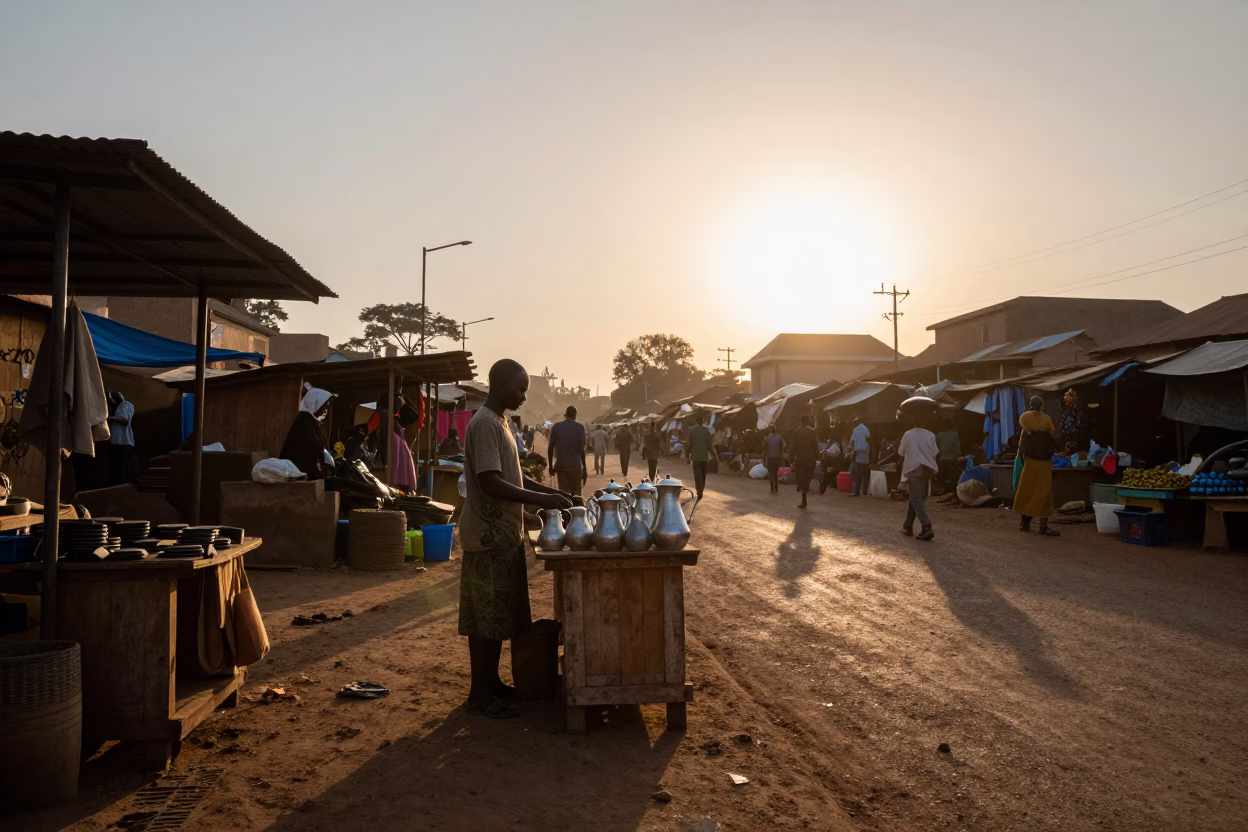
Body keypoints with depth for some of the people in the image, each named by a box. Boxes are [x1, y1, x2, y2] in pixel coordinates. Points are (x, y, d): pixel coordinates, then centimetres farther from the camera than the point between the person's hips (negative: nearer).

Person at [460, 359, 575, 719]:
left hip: (503, 533, 10)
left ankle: (492, 681, 26)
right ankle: (479, 693, 8)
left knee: (498, 613, 16)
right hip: (489, 535, -10)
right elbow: (490, 483, -25)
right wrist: (541, 499, -24)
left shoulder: (499, 423, 14)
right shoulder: (484, 425, -18)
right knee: (486, 615, -2)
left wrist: (550, 491, 10)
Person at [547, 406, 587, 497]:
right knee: (576, 494, 6)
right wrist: (584, 468, -3)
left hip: (560, 465, 2)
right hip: (575, 465, -2)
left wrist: (551, 466, 11)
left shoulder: (556, 427, 6)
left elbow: (550, 448, 2)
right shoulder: (580, 427, -1)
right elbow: (581, 448, -7)